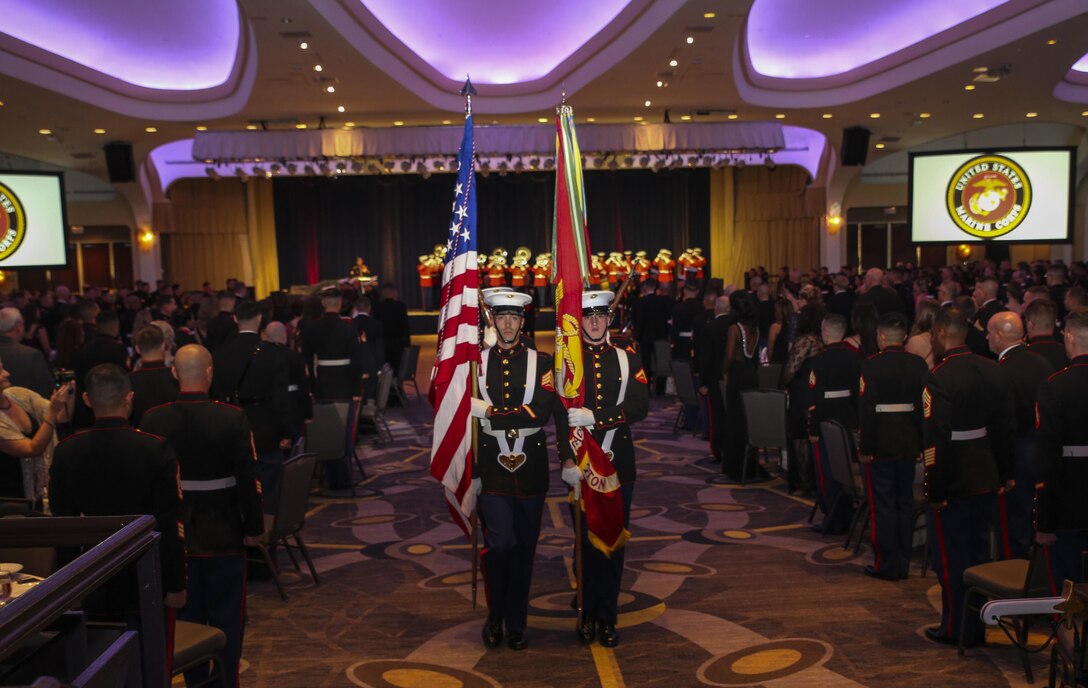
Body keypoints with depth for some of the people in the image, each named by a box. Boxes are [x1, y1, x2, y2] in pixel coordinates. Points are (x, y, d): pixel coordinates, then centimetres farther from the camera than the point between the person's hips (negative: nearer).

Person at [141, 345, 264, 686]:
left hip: (173, 532, 3)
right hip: (224, 533, -2)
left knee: (187, 616, 15)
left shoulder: (153, 419, -8)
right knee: (227, 618, 10)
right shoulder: (232, 417, -15)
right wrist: (254, 527, -1)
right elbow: (247, 478, -13)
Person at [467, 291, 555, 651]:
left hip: (530, 471, 1)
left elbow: (541, 412, -13)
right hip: (491, 469, -1)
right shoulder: (476, 363, 5)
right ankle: (495, 614, 14)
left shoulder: (541, 362, 2)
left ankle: (516, 625, 25)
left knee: (524, 549, 9)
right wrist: (470, 472, -1)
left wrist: (491, 413, -15)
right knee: (500, 543, -12)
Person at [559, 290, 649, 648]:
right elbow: (561, 415, -8)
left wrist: (595, 416, -19)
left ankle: (607, 618, 18)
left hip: (618, 461, 2)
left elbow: (639, 406, -8)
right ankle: (588, 614, 21)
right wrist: (567, 460, -18)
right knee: (586, 538, 6)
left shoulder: (628, 359, 5)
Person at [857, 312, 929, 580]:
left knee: (882, 505, 2)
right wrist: (922, 444, 11)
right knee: (905, 502, 13)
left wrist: (865, 448, -10)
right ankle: (902, 563, 20)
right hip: (909, 444, 5)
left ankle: (887, 565, 8)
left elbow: (866, 409, -15)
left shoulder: (871, 365, -13)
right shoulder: (919, 364, 2)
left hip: (881, 445, -5)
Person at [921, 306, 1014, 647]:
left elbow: (936, 439, -23)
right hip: (986, 480, 7)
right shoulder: (994, 371, 4)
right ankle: (978, 625, 29)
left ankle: (956, 629, 16)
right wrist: (1004, 474, 17)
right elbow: (1005, 428, 9)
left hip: (953, 483, -7)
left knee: (951, 558, 6)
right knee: (979, 552, 18)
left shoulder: (939, 378, -20)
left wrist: (934, 489, -15)